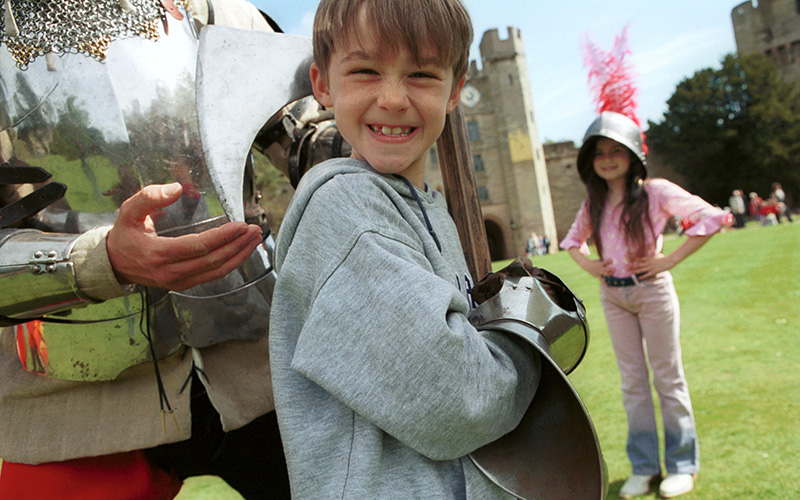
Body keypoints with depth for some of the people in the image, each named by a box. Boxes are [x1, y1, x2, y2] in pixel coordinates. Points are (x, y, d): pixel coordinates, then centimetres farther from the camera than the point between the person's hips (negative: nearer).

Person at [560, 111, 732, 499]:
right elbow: (572, 240, 21)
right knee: (632, 382, 11)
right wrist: (587, 264, 1)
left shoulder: (655, 192, -10)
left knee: (667, 377, 5)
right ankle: (644, 466, 22)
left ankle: (682, 466, 19)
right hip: (612, 296, 5)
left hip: (652, 291, -5)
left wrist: (670, 260, -15)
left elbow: (711, 219, -13)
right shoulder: (593, 204, 5)